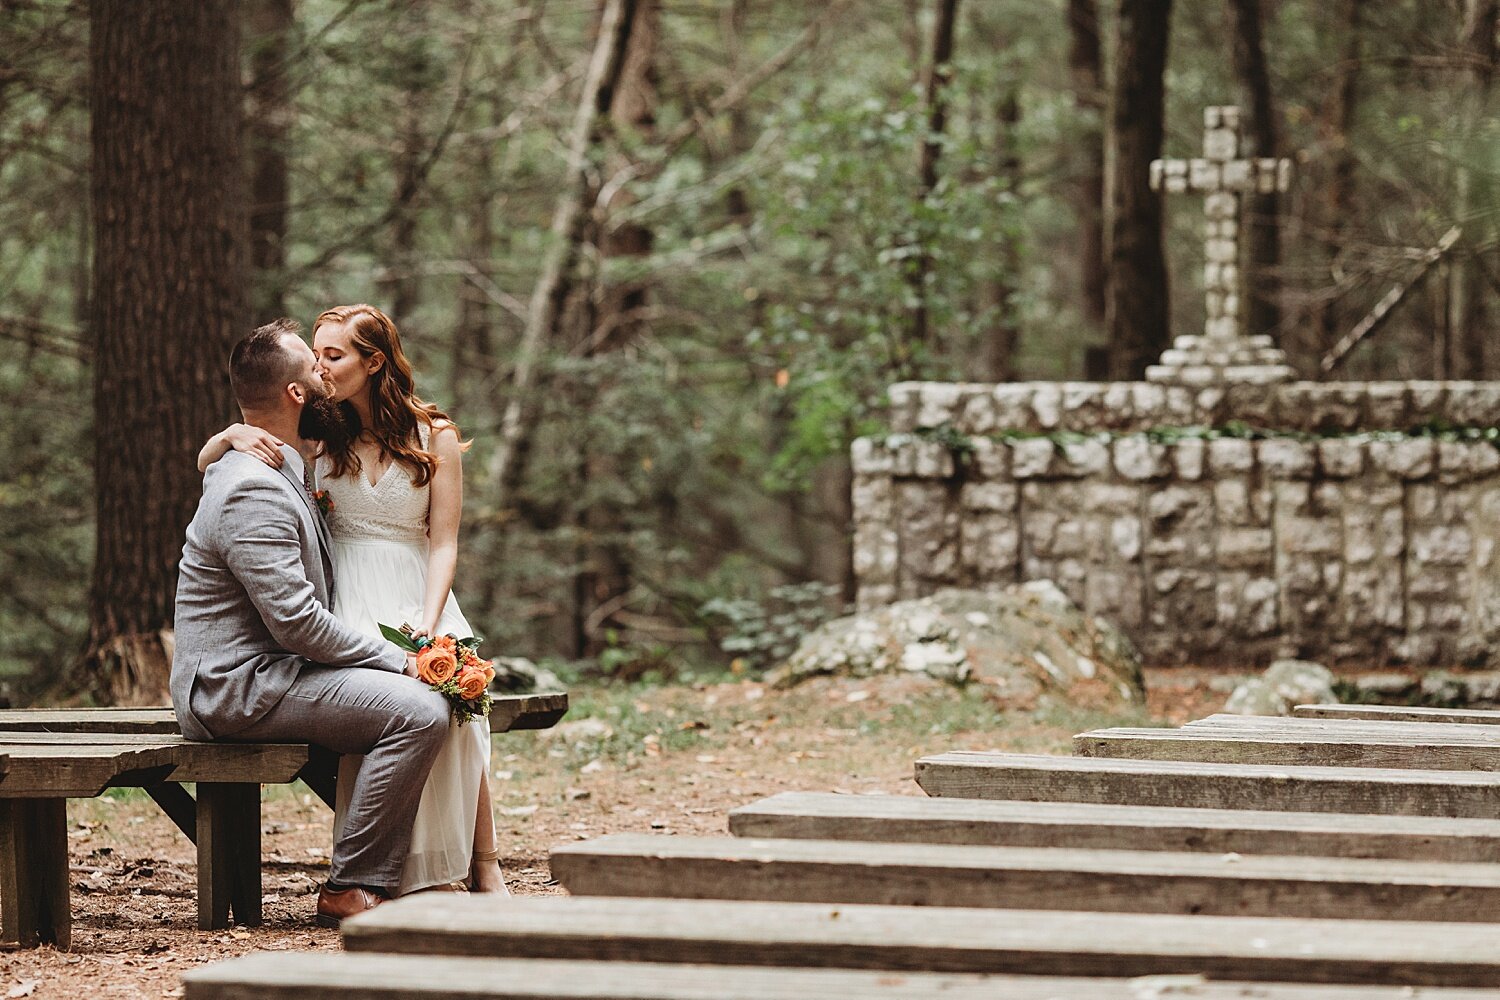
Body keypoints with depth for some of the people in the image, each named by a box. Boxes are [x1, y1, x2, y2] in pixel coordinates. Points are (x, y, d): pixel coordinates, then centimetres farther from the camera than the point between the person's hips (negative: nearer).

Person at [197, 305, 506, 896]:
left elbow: (443, 543, 2)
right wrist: (234, 434, -11)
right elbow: (205, 464, 13)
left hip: (418, 601, 0)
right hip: (344, 611, 0)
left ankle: (481, 866, -27)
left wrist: (429, 624, -15)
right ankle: (410, 876, -31)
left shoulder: (434, 437, 8)